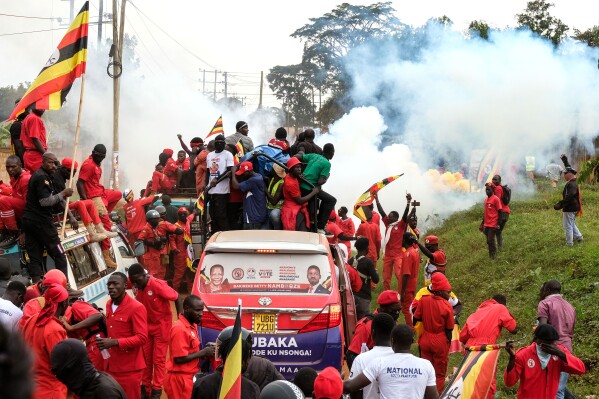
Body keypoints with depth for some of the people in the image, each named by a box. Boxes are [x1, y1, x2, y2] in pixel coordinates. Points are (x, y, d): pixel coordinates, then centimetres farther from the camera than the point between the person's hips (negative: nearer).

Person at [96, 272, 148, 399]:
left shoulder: (137, 308, -15)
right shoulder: (109, 305, 10)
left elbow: (142, 338, -20)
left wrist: (114, 342, -26)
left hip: (129, 369, -7)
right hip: (111, 366, 7)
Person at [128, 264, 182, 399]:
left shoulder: (158, 285, -27)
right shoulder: (137, 287, -9)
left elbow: (176, 297, -19)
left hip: (161, 326, -5)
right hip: (146, 326, 5)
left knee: (159, 359, 2)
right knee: (145, 358, 11)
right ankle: (145, 387, 21)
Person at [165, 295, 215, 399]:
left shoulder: (192, 325, 10)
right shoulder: (179, 329, -18)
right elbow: (179, 359, -21)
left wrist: (206, 351, 1)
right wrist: (203, 353, -15)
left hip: (190, 377, 9)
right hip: (180, 379, -9)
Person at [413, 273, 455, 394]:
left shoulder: (424, 300, -11)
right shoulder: (447, 306, -19)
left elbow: (416, 319, -1)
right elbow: (449, 329, -11)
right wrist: (448, 343, 6)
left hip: (425, 341, 4)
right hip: (440, 343, -4)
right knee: (439, 374, 13)